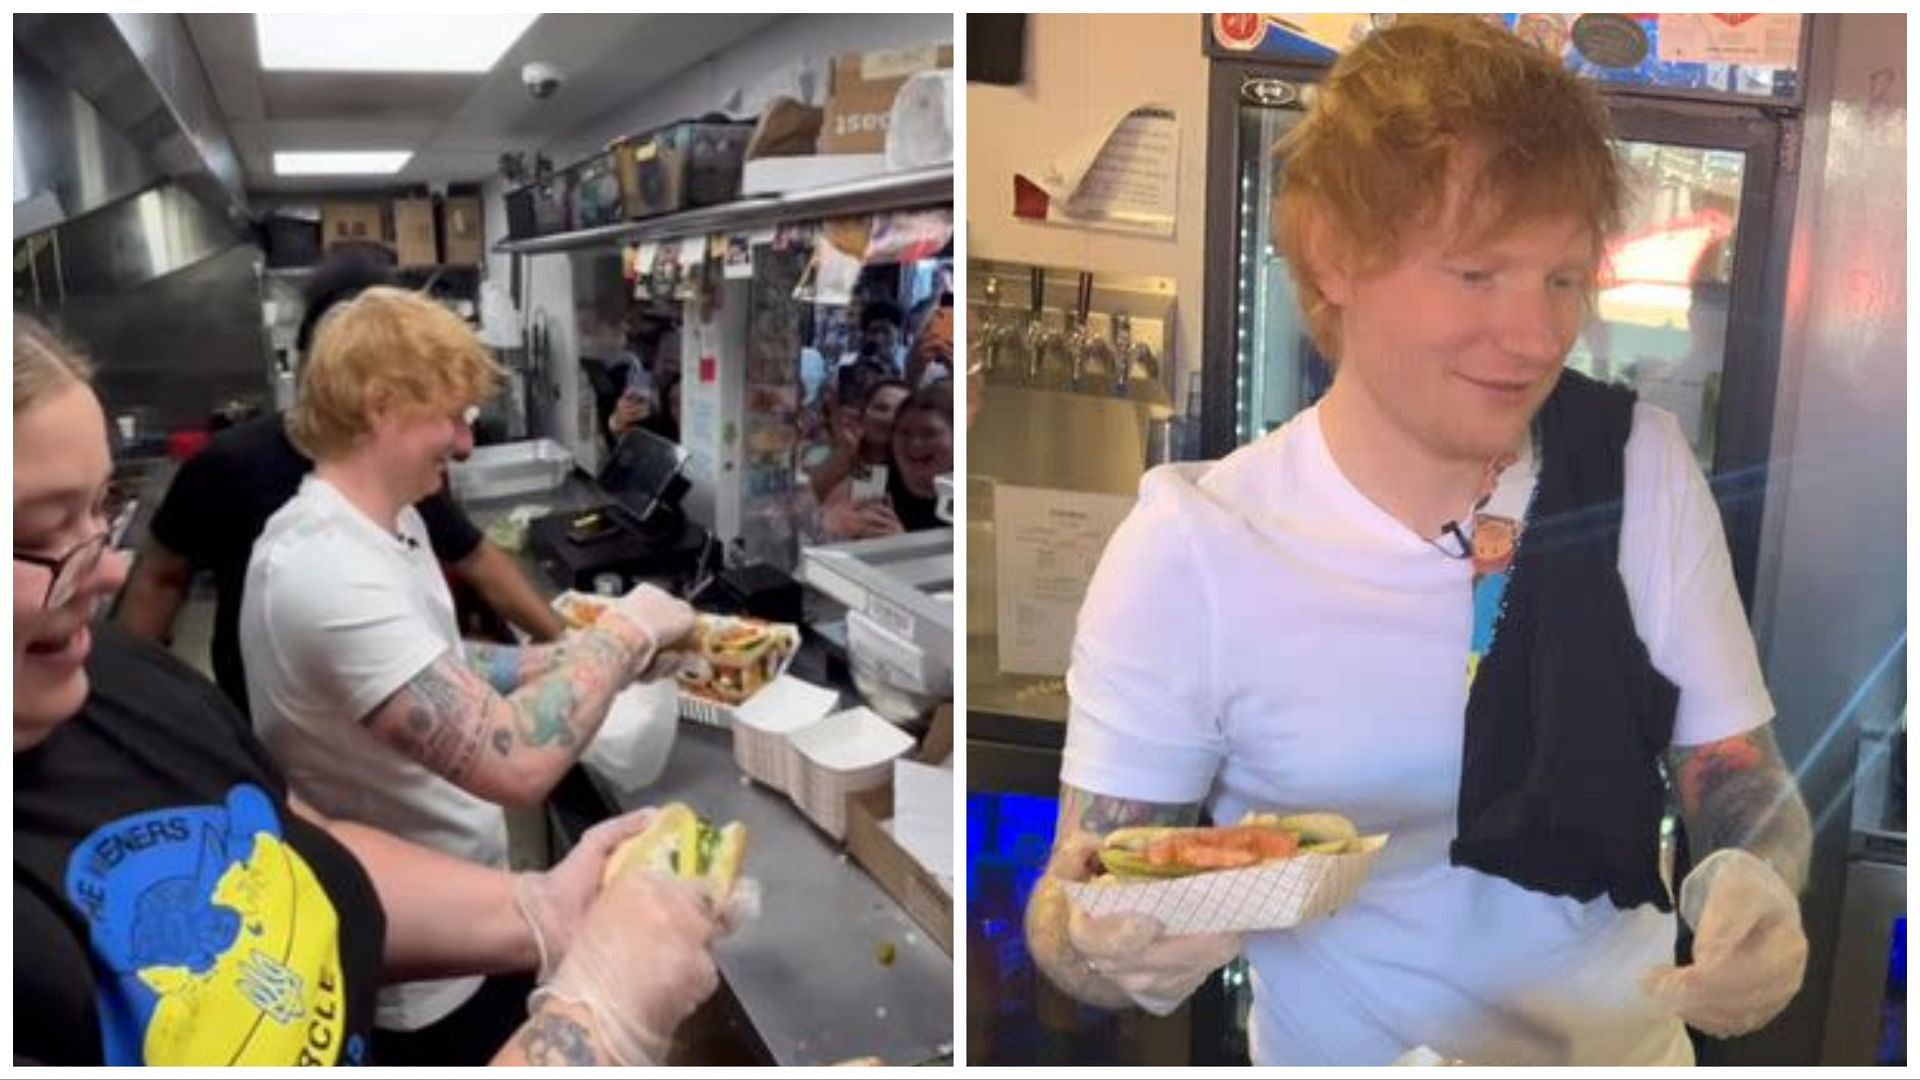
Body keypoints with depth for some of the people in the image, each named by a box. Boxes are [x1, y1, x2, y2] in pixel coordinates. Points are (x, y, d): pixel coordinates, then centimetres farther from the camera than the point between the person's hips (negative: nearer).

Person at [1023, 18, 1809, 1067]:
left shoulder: (1644, 469, -6)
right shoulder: (1187, 554, -18)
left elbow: (1740, 775, 4)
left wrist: (1752, 888, -16)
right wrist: (1108, 945, -31)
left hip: (1635, 1045, 4)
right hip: (1344, 1055, -3)